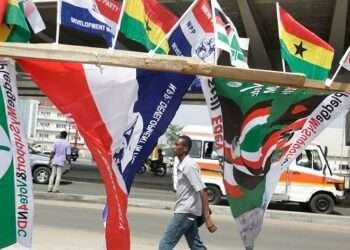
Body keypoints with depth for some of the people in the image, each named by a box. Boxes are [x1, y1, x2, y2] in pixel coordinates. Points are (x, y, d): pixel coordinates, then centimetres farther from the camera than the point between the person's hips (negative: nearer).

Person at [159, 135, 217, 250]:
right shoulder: (181, 165, 12)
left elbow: (202, 191, -22)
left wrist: (207, 217, -26)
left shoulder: (189, 165, -17)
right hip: (187, 211, 10)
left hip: (185, 212, -10)